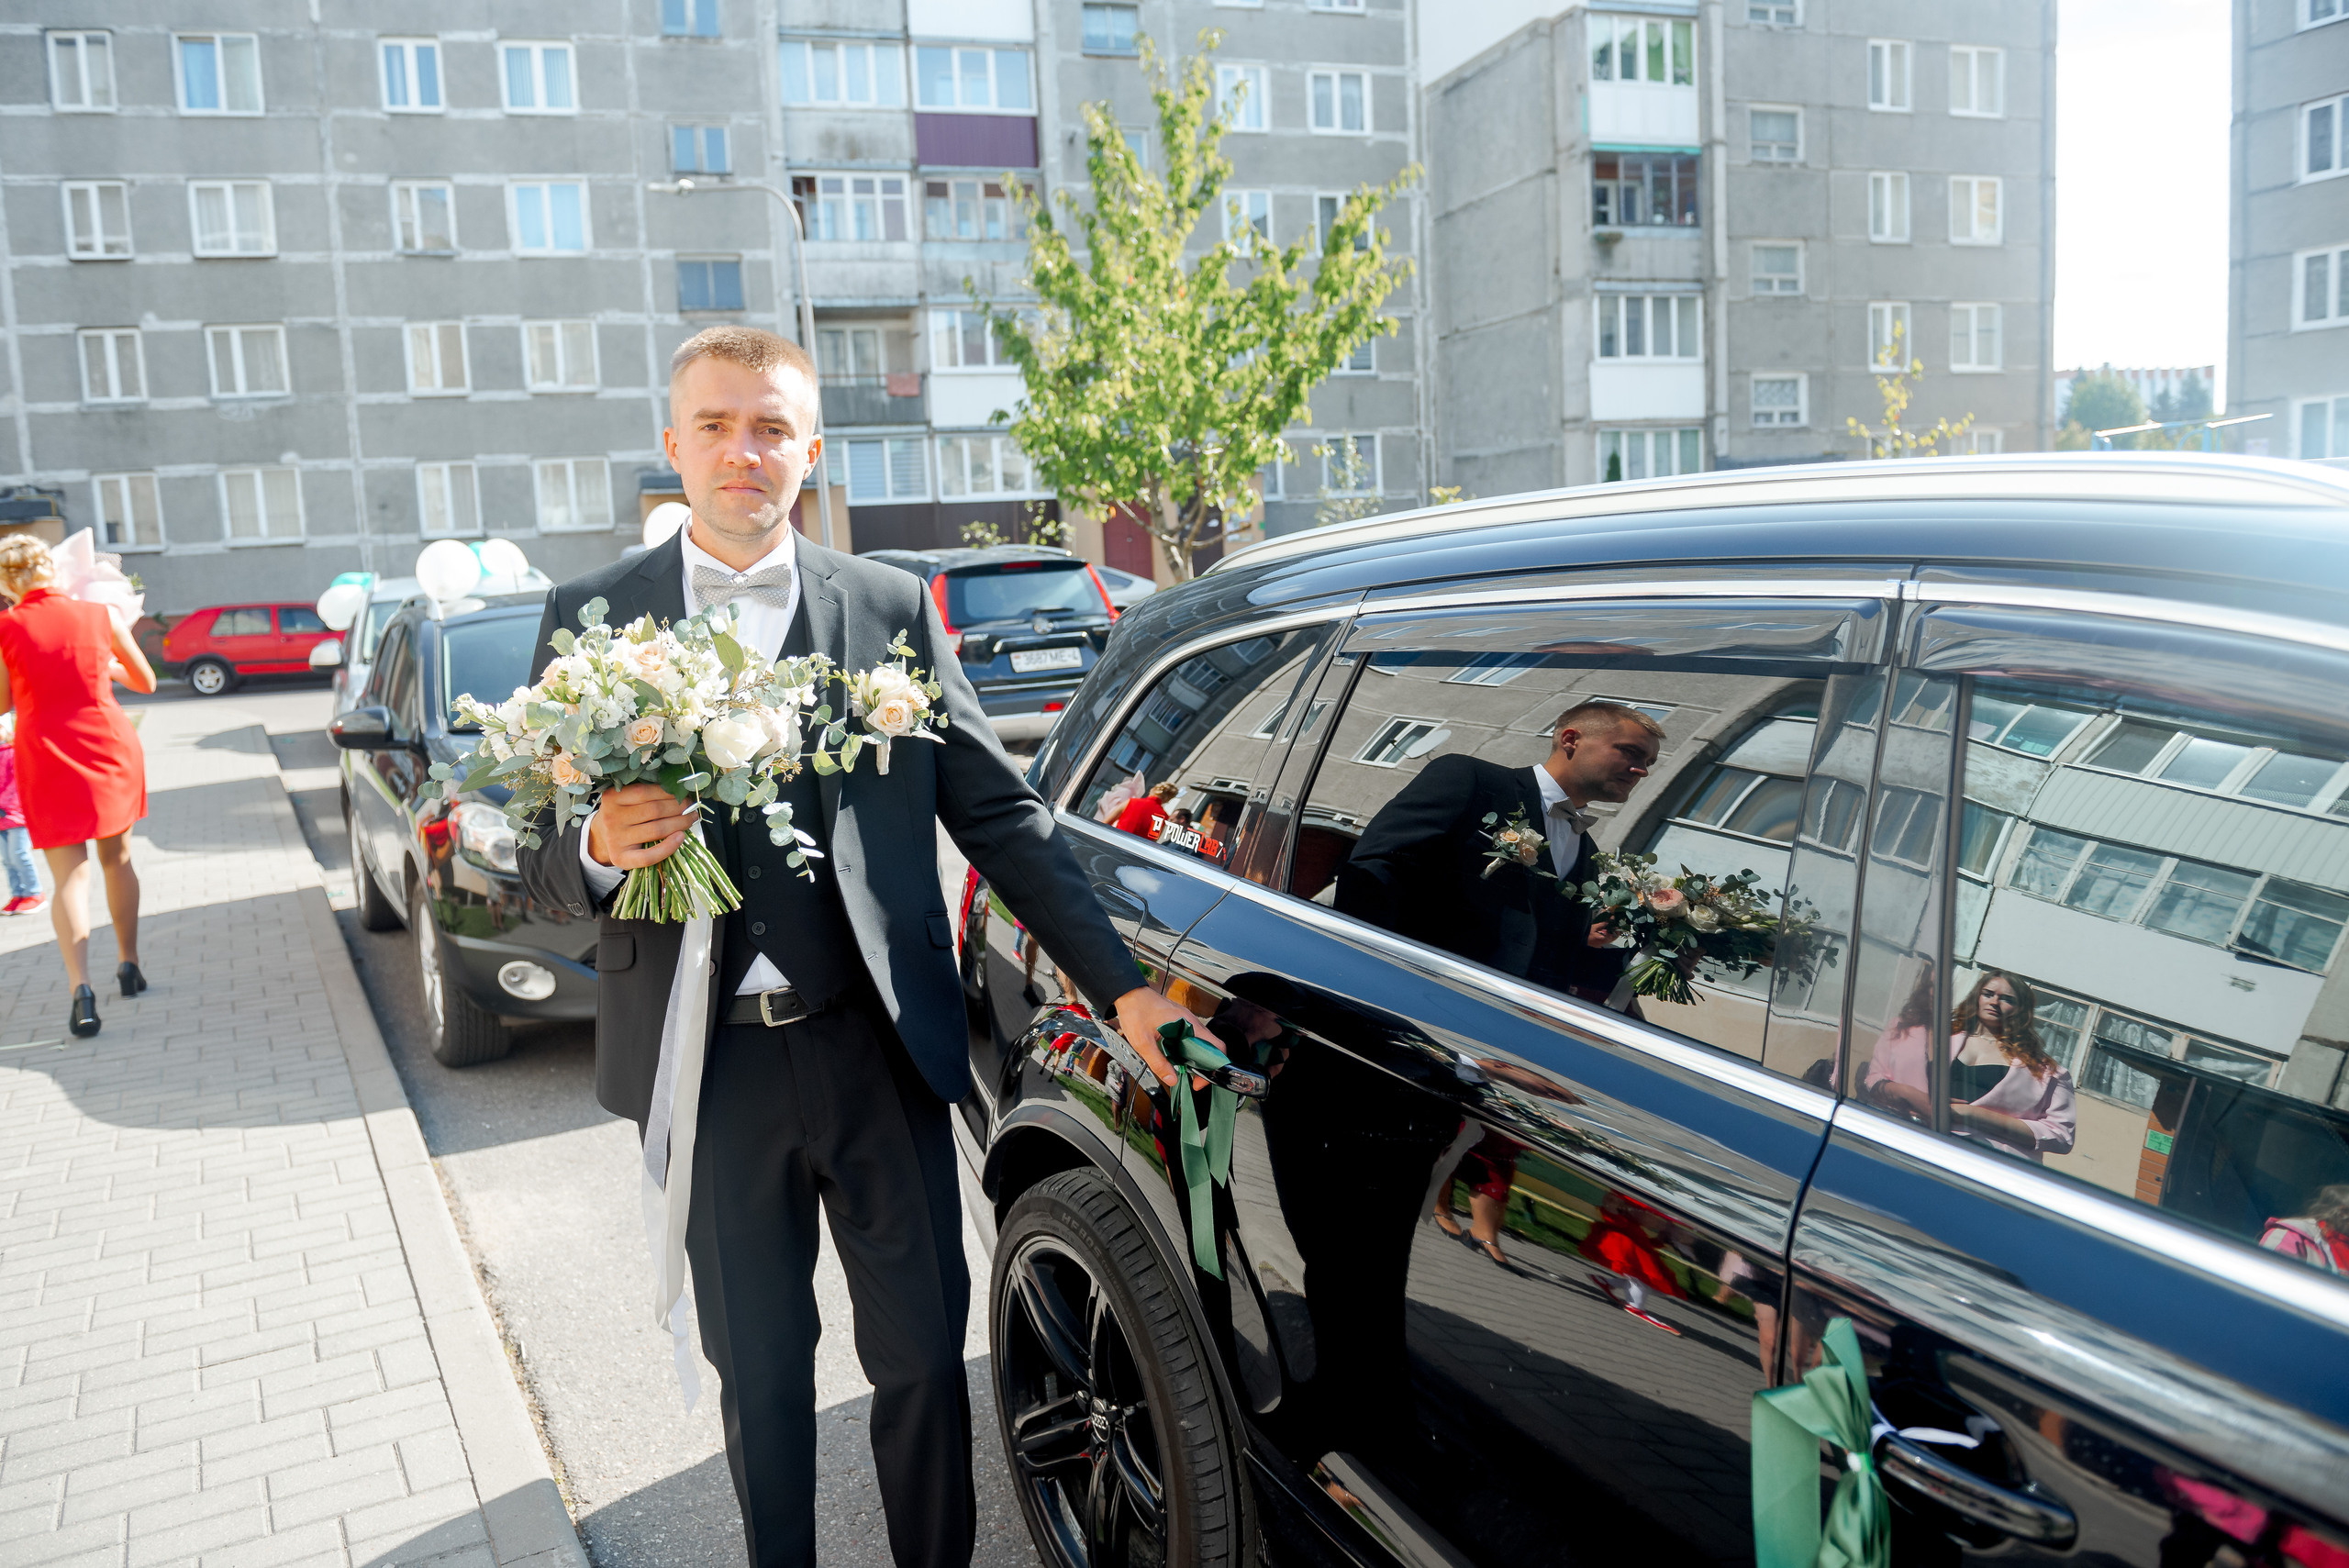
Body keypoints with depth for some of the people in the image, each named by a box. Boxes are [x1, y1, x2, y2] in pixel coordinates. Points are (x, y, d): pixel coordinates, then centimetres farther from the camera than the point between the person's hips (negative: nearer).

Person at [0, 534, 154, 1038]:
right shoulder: (99, 616, -2)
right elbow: (145, 681, 10)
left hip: (47, 759, -2)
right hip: (110, 748, 2)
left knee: (69, 876, -1)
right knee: (117, 858, 19)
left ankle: (80, 986, -15)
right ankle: (129, 964, 27)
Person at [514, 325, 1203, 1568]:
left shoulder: (891, 606, 3)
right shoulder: (590, 616, 3)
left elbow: (996, 811, 2)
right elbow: (537, 857, 4)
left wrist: (1120, 986, -5)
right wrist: (598, 852, -20)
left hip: (880, 1052, 0)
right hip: (709, 1067, 0)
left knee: (924, 1358, 11)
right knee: (760, 1378, 16)